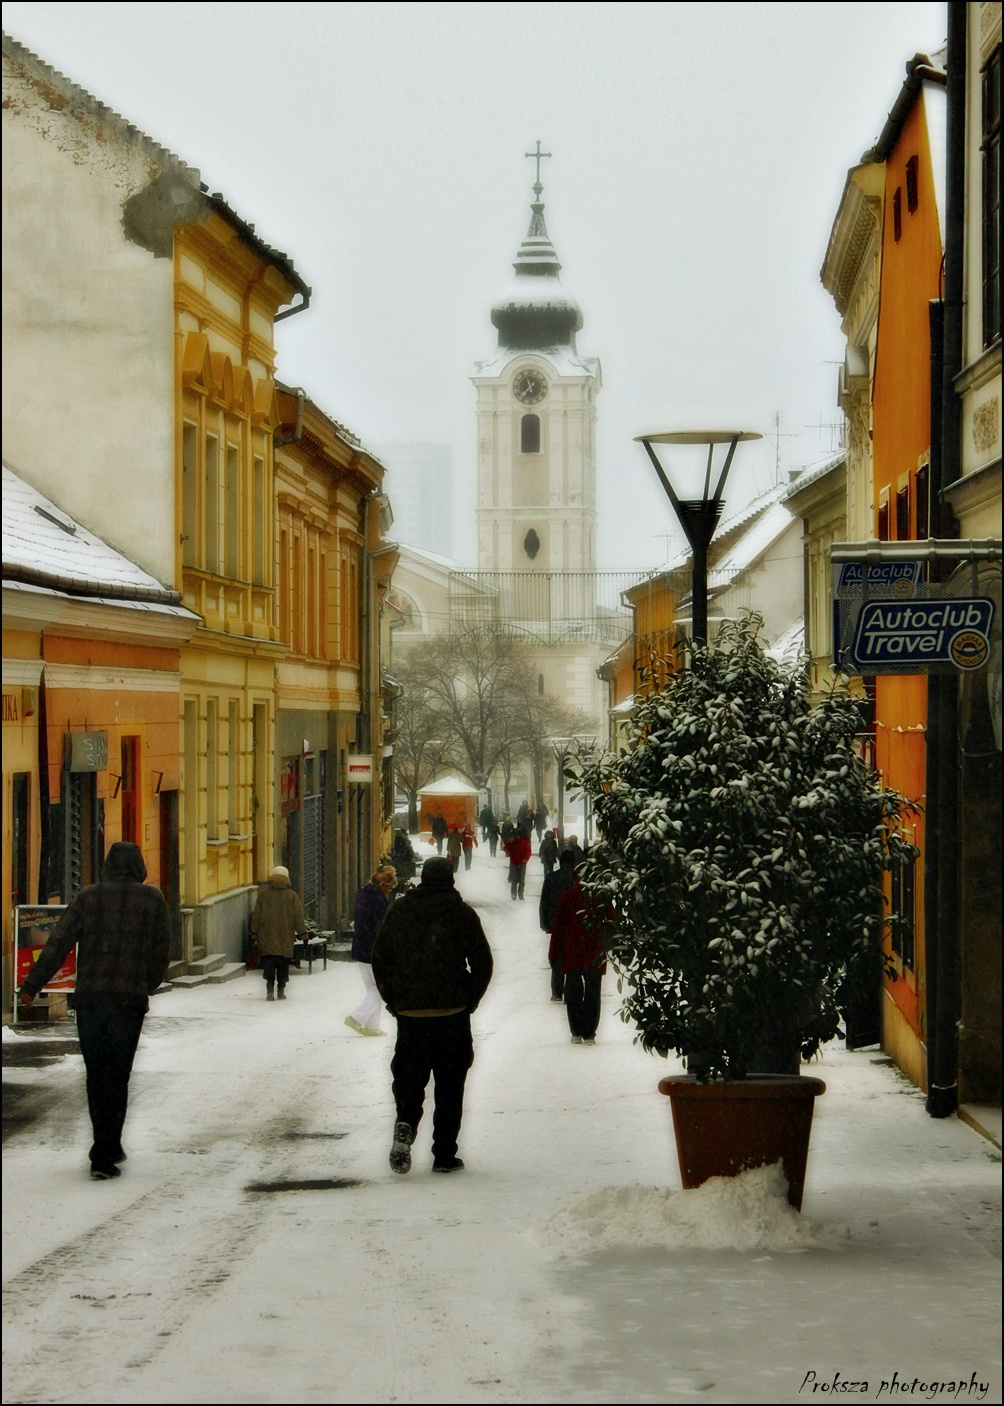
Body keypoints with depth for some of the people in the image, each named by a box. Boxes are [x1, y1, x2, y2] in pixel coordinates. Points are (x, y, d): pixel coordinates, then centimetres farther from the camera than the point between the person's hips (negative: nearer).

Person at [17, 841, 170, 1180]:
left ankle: (108, 1149, 19)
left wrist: (31, 987, 1)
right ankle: (105, 1155, -3)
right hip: (130, 999, -1)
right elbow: (162, 951, 8)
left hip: (89, 997, 1)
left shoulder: (89, 897, 3)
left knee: (96, 1074, 13)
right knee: (117, 1076, 3)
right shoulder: (153, 899, 4)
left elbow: (58, 945, -1)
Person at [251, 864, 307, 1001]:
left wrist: (254, 932, 11)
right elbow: (298, 916, 1)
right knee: (283, 964, 9)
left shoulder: (263, 894, 1)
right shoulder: (291, 895, -1)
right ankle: (281, 990, 10)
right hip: (286, 937, 0)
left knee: (268, 963, -1)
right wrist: (302, 932, 8)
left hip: (267, 937, 0)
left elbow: (256, 915, 4)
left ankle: (270, 989, -15)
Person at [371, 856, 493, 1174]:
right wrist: (469, 1001, 9)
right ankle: (444, 1154, 4)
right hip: (453, 1015, -1)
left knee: (408, 1078, 10)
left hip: (410, 1014, 1)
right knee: (450, 1087, 6)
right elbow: (483, 963, -1)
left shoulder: (399, 910, 4)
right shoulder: (462, 913, -1)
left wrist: (394, 1001, 11)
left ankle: (405, 1125, -18)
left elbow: (380, 959, 5)